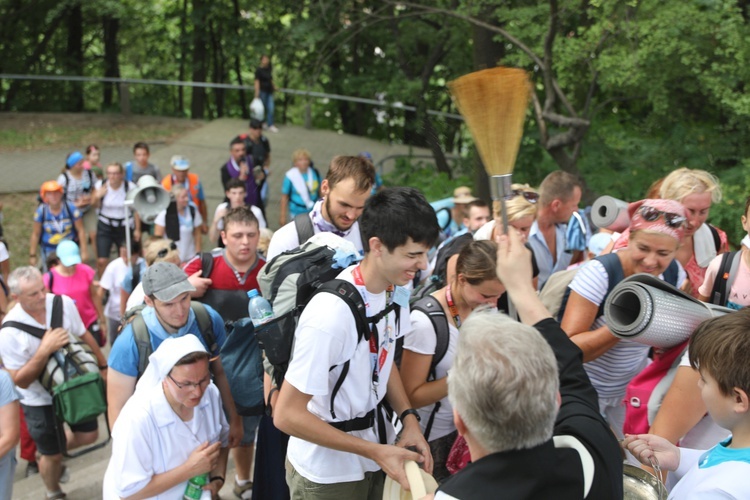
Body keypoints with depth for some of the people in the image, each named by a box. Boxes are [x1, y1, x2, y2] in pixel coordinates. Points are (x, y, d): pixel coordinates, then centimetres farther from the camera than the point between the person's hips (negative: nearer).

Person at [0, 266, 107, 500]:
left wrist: (103, 366, 7)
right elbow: (20, 381, -24)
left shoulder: (63, 303, -18)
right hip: (40, 401, -3)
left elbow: (84, 336, 0)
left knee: (88, 435, 15)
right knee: (52, 456, 12)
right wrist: (45, 349, -35)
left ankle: (53, 451, 45)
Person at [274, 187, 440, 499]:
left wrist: (409, 419, -5)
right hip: (326, 473, -6)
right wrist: (375, 451, -23)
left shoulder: (396, 291, -6)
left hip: (370, 456, 7)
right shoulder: (331, 314, -30)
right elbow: (287, 415, -25)